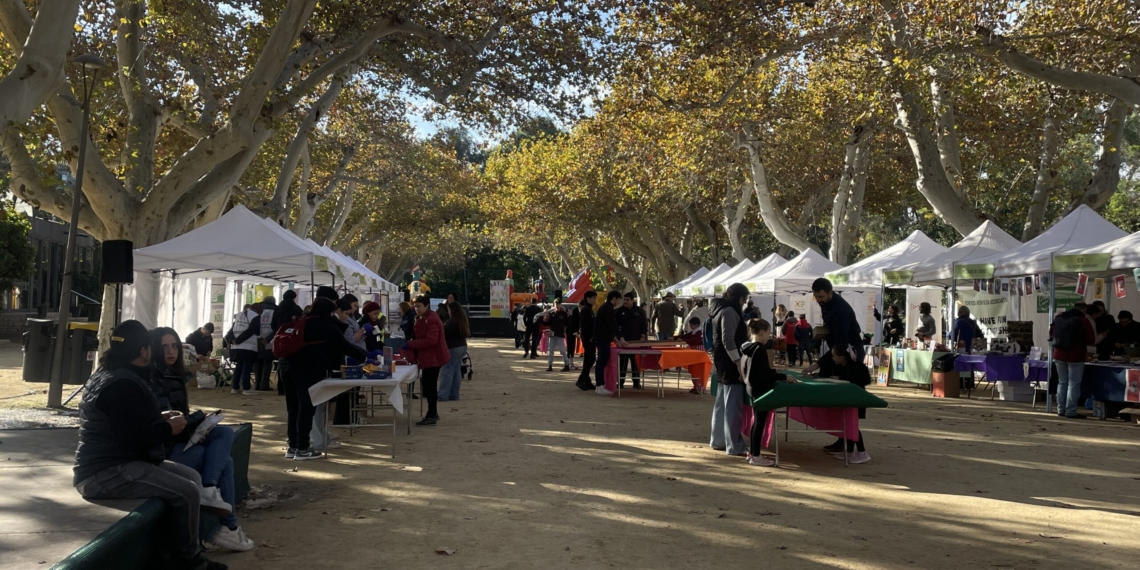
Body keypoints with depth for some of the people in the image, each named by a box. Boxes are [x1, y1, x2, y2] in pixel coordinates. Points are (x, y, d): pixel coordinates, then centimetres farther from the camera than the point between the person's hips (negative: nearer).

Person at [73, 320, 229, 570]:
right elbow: (134, 439, -26)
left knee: (192, 477, 9)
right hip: (106, 472, -12)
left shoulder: (108, 373, 14)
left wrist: (159, 420, 13)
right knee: (187, 492, -20)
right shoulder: (123, 384, -22)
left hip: (109, 463, 12)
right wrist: (169, 429, -11)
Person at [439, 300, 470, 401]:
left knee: (447, 372, -7)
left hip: (452, 348, -10)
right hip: (462, 346, 10)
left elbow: (444, 332, -17)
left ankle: (443, 396, -9)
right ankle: (454, 395, 15)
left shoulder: (452, 321, -18)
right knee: (457, 371, 12)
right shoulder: (463, 320, 11)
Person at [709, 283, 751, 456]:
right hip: (730, 361, -11)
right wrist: (739, 364, -24)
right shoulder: (729, 311, -15)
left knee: (722, 403, 14)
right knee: (733, 404, -8)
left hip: (723, 361, 11)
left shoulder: (721, 309, 16)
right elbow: (728, 340, -22)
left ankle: (718, 440, 20)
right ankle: (734, 446, -6)